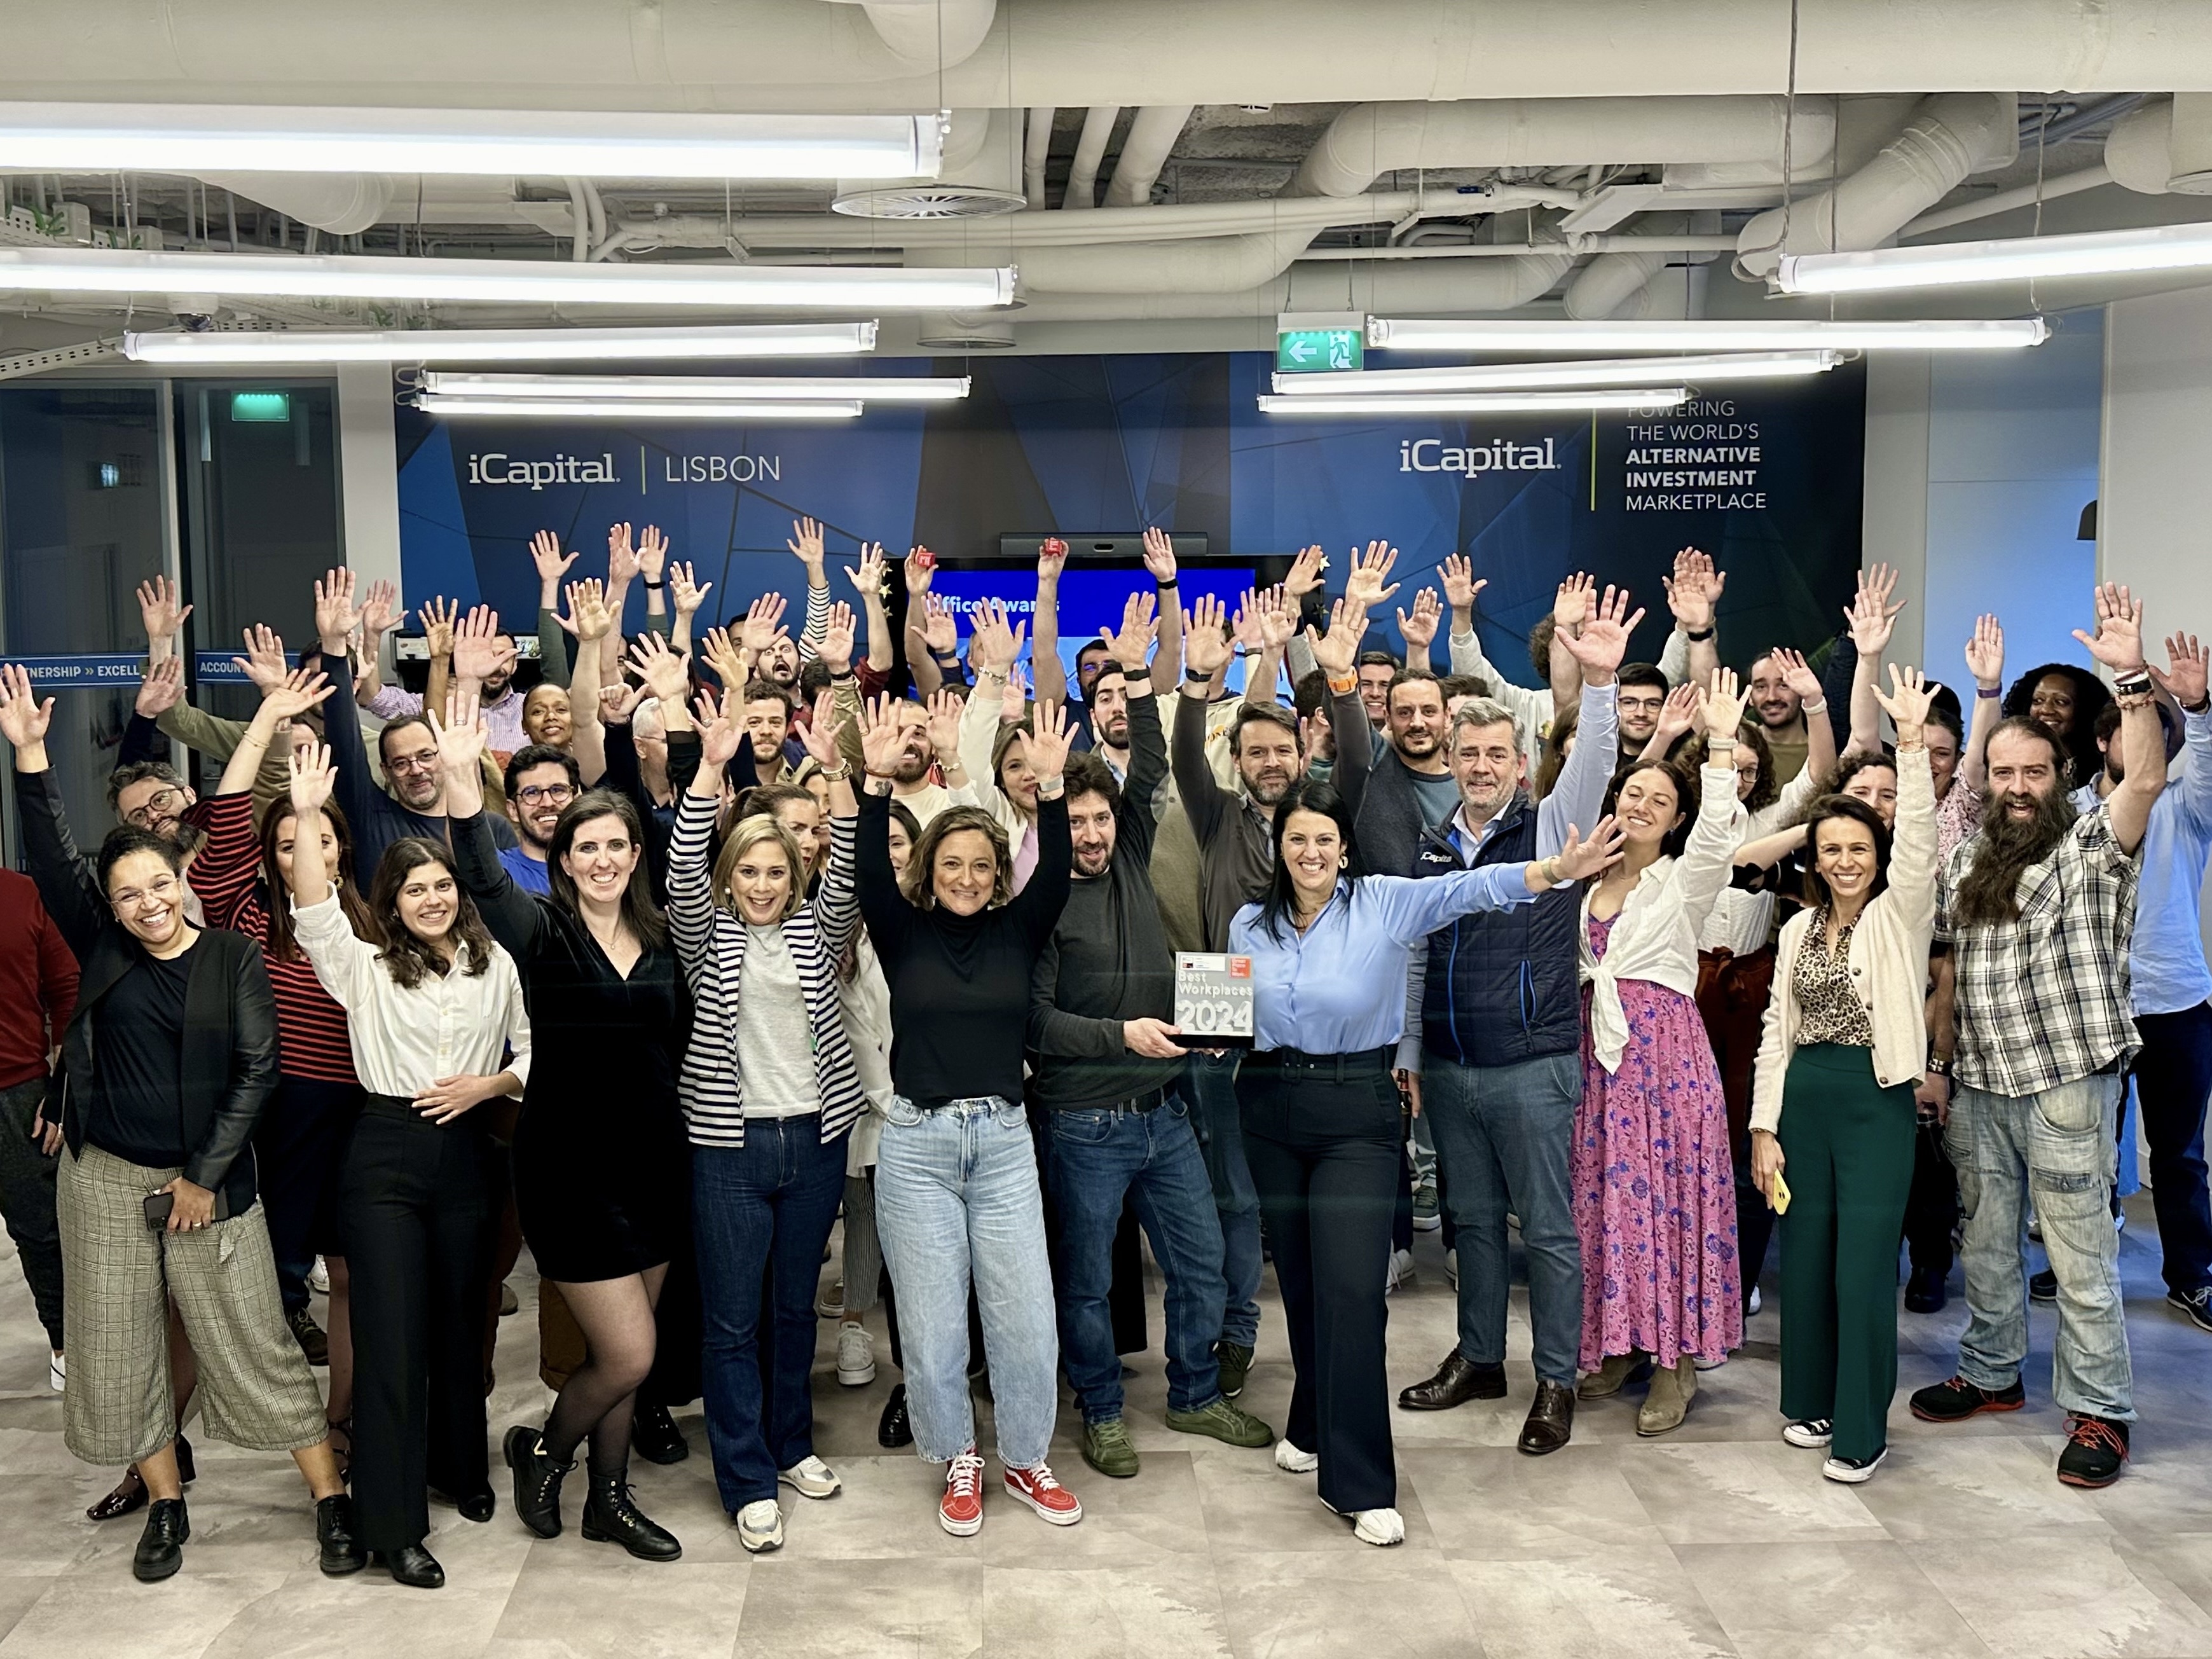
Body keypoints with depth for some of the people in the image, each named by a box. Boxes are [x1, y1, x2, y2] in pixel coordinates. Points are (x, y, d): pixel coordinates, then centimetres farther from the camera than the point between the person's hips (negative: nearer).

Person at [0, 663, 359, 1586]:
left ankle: (332, 1502, 7)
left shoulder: (233, 958, -4)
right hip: (104, 1178, 3)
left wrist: (206, 1175, -10)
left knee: (254, 1343, -1)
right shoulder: (102, 949, 2)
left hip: (209, 1179, -3)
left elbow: (256, 1070, -6)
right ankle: (165, 1506, 24)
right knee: (121, 1348, 9)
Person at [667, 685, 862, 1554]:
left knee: (795, 1303, 15)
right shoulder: (708, 934, 1)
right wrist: (711, 767, -28)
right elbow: (682, 871, -15)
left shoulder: (816, 929, 5)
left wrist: (835, 774, -25)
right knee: (733, 1315, 1)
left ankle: (791, 1444, 31)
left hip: (816, 1136, 2)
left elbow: (847, 878, -12)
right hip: (730, 1140, -2)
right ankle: (749, 1481, 9)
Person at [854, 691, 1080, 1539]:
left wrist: (1051, 784, -24)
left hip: (1004, 1138, 1)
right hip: (917, 1141, -1)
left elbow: (1055, 872, -10)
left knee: (1025, 1315, 3)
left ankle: (1027, 1461, 23)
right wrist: (878, 783, -28)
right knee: (932, 1320, 5)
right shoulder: (903, 934, 1)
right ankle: (959, 1463, 25)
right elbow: (870, 876, -15)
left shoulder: (1017, 930, 5)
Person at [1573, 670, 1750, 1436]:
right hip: (1599, 1050, 5)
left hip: (1665, 1051, -4)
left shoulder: (1686, 881, -1)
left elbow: (1717, 833, -21)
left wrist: (1721, 746, -30)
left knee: (1669, 1190, -3)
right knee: (1605, 1192, 7)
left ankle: (1677, 1358, 3)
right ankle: (1619, 1340, 20)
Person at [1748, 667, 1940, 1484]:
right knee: (1805, 1256, 10)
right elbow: (1777, 1032, 11)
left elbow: (1919, 841, -20)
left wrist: (1912, 743, -29)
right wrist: (1764, 1126, 4)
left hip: (1877, 1100, -4)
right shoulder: (1799, 929, 11)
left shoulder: (1899, 916, -1)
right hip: (1804, 1097, 4)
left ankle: (1862, 1431, 5)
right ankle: (1810, 1401, 26)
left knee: (1863, 1265, -5)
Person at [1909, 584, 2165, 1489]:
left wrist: (2133, 676, -32)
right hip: (1978, 1085, 6)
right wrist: (1938, 1063, 11)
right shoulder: (1964, 862, 11)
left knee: (2081, 1254, 0)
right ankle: (1991, 1373, 32)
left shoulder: (2091, 847, -5)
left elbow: (2147, 779, -24)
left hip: (2066, 1084, -5)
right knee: (1987, 1240, 17)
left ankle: (2100, 1411, 10)